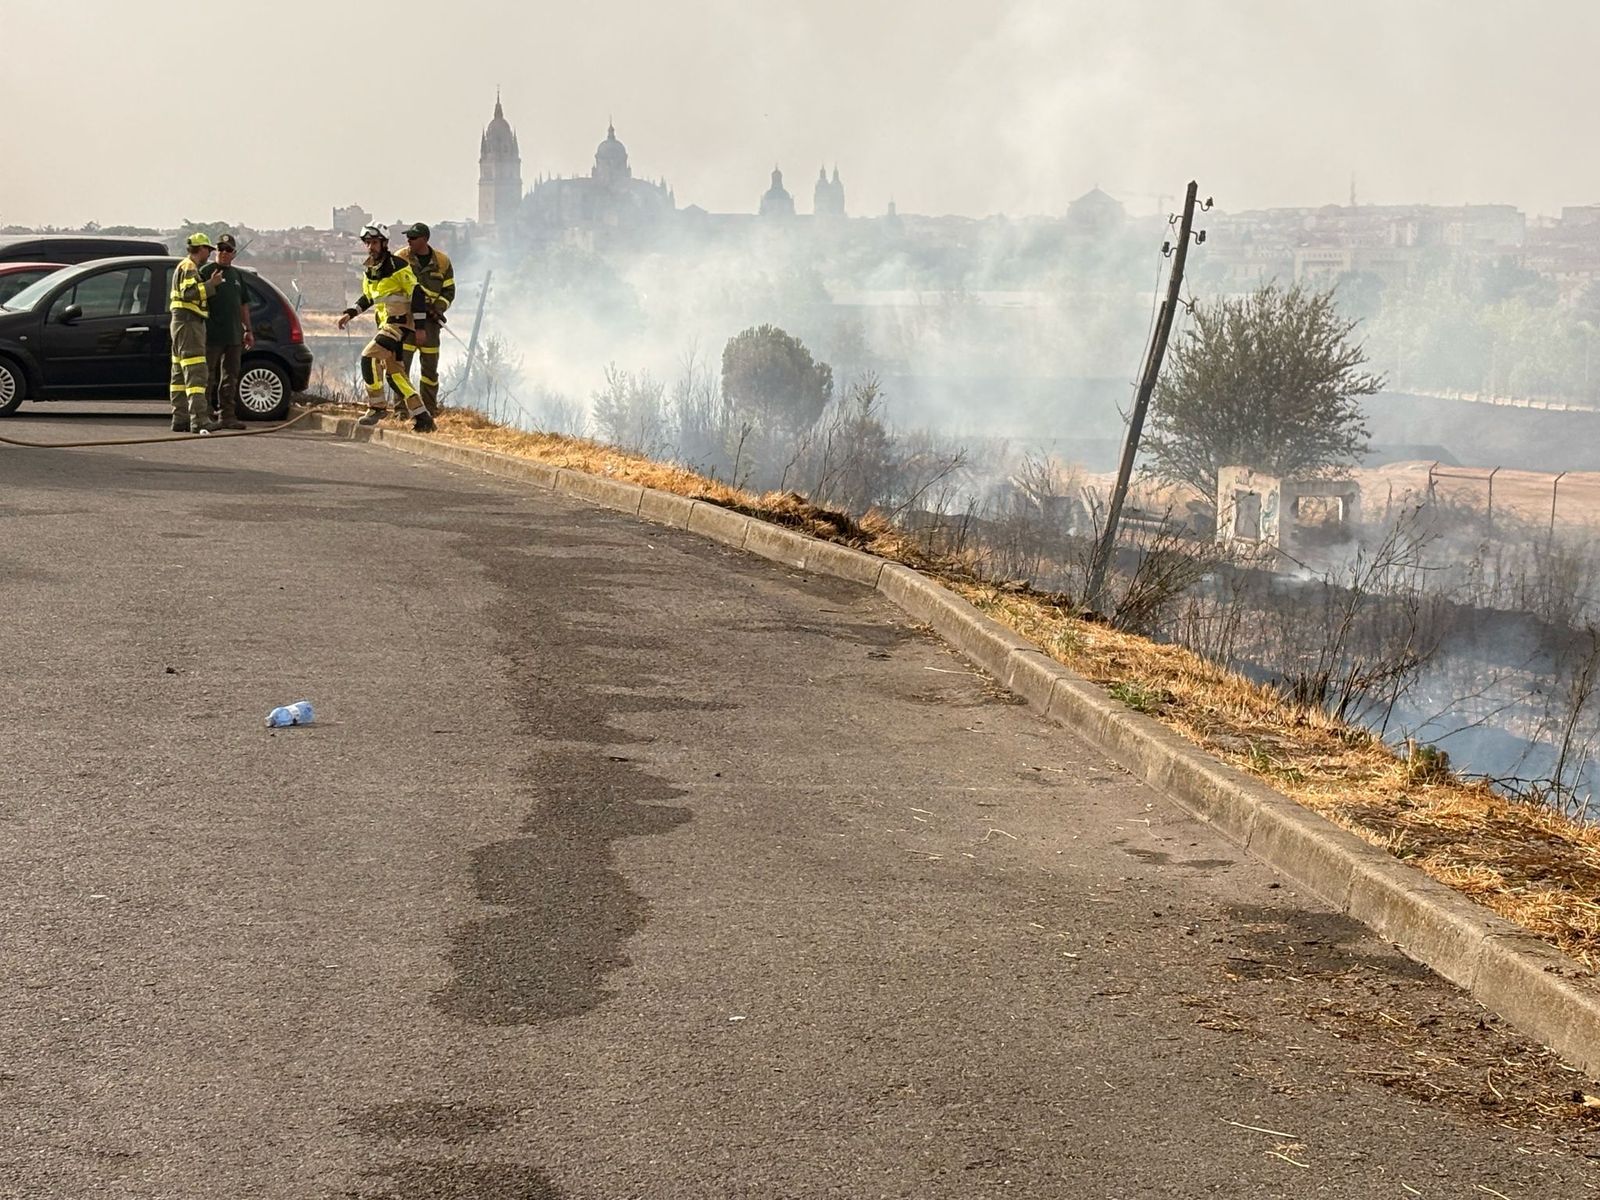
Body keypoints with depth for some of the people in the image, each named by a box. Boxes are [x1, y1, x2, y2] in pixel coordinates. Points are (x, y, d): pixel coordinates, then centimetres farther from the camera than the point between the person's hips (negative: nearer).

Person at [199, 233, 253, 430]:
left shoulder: (236, 274, 17)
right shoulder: (207, 271, -3)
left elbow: (243, 304, 22)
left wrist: (248, 330, 20)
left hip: (234, 335, 7)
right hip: (212, 335, -7)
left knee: (230, 377, 10)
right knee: (208, 377, -4)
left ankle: (227, 415, 15)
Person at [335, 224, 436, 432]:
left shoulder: (397, 266, -12)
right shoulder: (369, 272, 13)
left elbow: (417, 293, -14)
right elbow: (367, 298, 29)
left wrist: (419, 326, -17)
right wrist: (350, 313, 16)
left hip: (401, 323, -9)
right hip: (386, 324, 9)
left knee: (369, 355, -19)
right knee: (393, 371, 8)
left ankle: (377, 406, -10)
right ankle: (422, 417, 10)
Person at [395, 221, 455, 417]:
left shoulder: (442, 262, 4)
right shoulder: (400, 259, 1)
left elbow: (448, 291, 10)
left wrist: (436, 309, -7)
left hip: (429, 320, 2)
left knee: (430, 367, 7)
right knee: (401, 362, -8)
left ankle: (430, 409, 19)